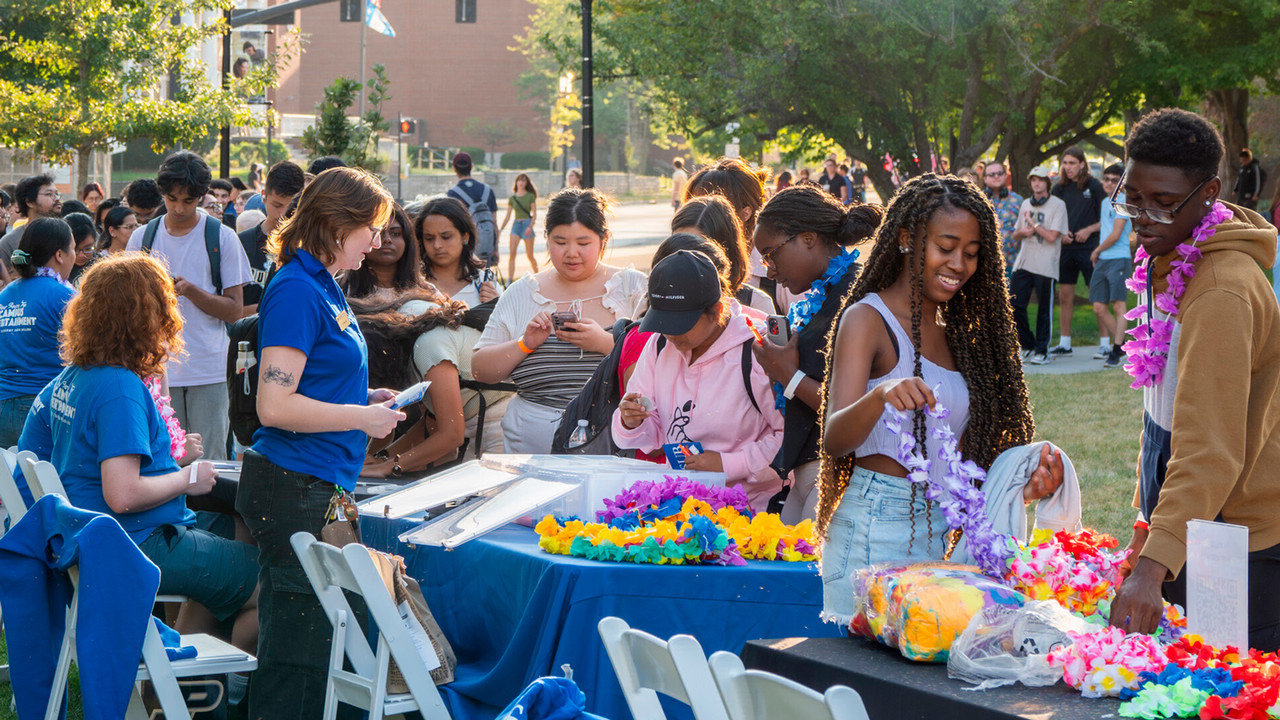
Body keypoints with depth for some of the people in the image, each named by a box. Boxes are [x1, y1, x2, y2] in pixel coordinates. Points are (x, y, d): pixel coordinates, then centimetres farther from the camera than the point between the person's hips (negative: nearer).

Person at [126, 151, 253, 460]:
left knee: (209, 461, -2)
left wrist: (191, 290, -14)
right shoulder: (142, 238, 9)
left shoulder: (222, 238, 3)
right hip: (157, 371, 2)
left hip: (209, 372, -2)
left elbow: (234, 310, 0)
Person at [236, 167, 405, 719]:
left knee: (308, 636, 12)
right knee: (297, 638, -6)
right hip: (295, 491, -10)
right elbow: (275, 405, -21)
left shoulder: (322, 286, 16)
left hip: (321, 486, 10)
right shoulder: (297, 291, -15)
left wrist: (365, 399, 13)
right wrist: (361, 417, -12)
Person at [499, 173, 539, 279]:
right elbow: (507, 216, 12)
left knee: (530, 256, 3)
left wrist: (530, 227, -19)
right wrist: (500, 229, 4)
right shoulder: (512, 198, 9)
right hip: (516, 224, 3)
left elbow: (534, 214, -3)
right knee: (512, 253, -12)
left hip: (527, 224, -3)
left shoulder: (530, 196, 0)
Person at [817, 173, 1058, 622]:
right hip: (876, 529, -7)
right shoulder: (868, 319, -6)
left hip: (938, 533, 7)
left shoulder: (954, 331, 16)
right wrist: (880, 396, -38)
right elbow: (834, 440, -19)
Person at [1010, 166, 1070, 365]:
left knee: (1044, 310, 0)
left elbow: (1052, 236, -12)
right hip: (1023, 263, 6)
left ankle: (1042, 351, 9)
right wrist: (1022, 232, -1)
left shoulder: (1058, 205, -3)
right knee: (1014, 305, 0)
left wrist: (1032, 222, -7)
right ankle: (1028, 346, 16)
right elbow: (1015, 235, 21)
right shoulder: (1026, 204, 16)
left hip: (1045, 266, -5)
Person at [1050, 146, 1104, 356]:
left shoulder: (1094, 186, -3)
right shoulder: (1060, 188, 8)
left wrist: (1089, 230, -14)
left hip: (1089, 246, -4)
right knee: (1064, 296, 7)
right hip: (1066, 248, 5)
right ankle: (1065, 343, 15)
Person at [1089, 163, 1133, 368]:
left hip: (1118, 259, -8)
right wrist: (1098, 254, 15)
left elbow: (1115, 235, -13)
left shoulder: (1122, 202, -8)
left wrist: (1097, 251, 0)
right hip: (1101, 260, 8)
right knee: (1099, 307, 5)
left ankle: (1117, 350, -10)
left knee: (1118, 305, -9)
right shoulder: (1105, 202, 18)